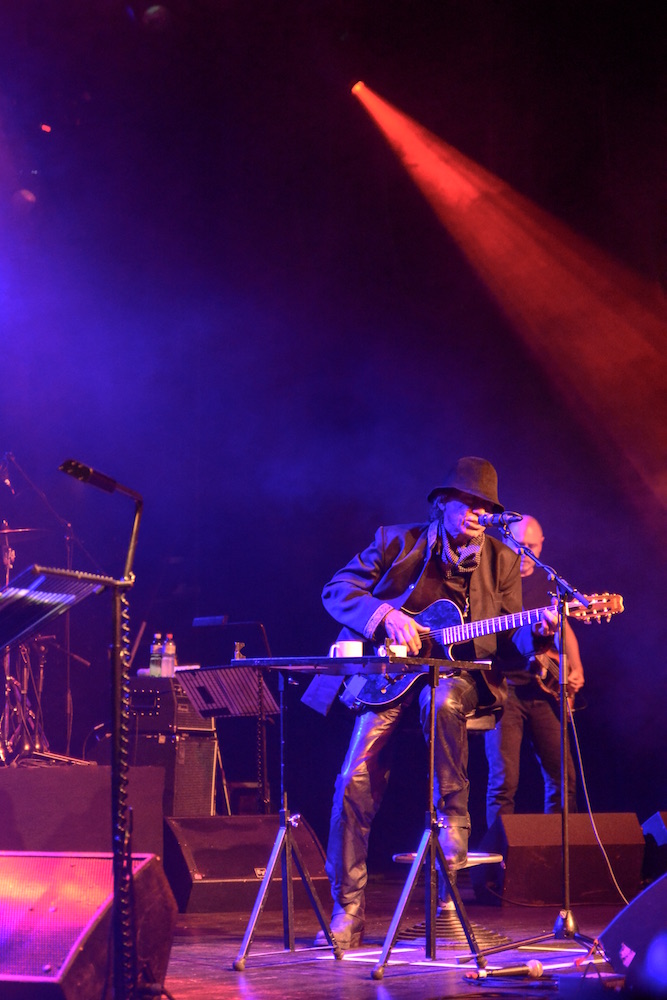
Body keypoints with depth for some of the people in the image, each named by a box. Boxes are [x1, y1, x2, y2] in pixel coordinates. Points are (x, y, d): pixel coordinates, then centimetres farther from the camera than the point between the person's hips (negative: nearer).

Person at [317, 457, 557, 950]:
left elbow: (508, 645, 3)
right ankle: (348, 907, -5)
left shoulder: (501, 561, 5)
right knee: (357, 778, -16)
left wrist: (535, 633, -20)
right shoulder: (399, 542, 0)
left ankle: (453, 817, -18)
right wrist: (386, 615, -17)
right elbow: (337, 590, -1)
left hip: (458, 672, 0)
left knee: (444, 702, -39)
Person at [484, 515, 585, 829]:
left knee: (563, 778, 3)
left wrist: (576, 670, 10)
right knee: (504, 781, -11)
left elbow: (564, 628, 24)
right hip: (503, 685, -5)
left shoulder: (548, 582, 16)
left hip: (543, 688, 5)